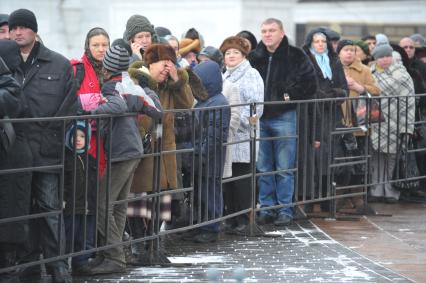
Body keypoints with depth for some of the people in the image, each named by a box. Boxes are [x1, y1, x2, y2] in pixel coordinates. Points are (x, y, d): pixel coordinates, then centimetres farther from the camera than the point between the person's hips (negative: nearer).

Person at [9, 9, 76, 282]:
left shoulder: (59, 65, 5)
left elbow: (70, 105, 5)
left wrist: (59, 134, -3)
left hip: (46, 149, -2)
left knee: (49, 206, -1)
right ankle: (28, 260, 16)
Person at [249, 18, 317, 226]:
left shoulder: (295, 56, -3)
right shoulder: (255, 57, 9)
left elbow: (309, 84, -6)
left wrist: (290, 96, -11)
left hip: (284, 117, -4)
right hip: (260, 118, 4)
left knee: (284, 168, -1)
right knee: (263, 168, 7)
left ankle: (285, 210, 5)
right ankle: (266, 208, 14)